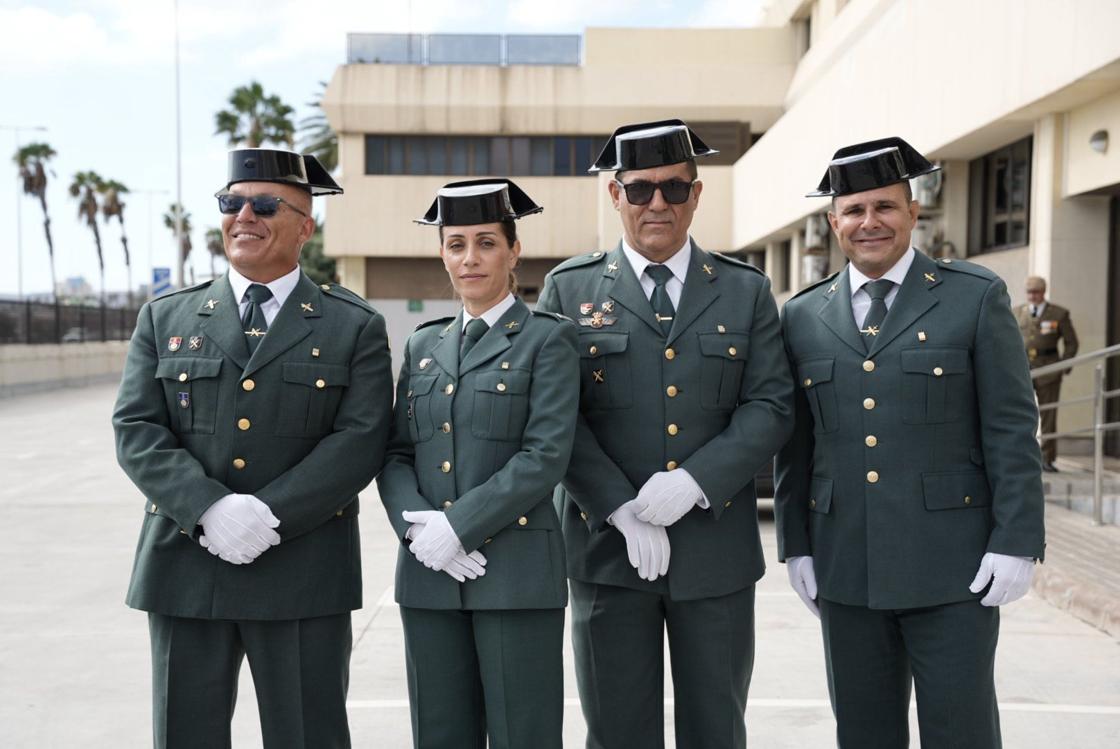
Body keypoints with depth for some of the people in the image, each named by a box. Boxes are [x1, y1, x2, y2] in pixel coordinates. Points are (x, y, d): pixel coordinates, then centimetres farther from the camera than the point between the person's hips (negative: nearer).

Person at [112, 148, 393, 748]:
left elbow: (360, 440, -8)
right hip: (185, 570, 2)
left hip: (304, 576, -2)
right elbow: (137, 432, 0)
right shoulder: (164, 319, 10)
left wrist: (270, 515, -18)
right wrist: (209, 509, -16)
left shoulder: (355, 327, 3)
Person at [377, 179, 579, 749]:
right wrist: (416, 526, -8)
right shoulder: (423, 345, 14)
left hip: (517, 572, -4)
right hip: (429, 574, 5)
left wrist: (458, 526, -15)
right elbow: (396, 453, 10)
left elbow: (546, 455, -11)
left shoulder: (546, 338, -1)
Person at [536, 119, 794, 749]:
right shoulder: (569, 289, 4)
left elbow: (771, 406, -1)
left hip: (717, 548, 1)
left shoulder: (747, 291, 7)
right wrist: (622, 510, -14)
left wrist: (694, 481, -15)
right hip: (608, 549, -1)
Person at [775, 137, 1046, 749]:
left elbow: (1012, 430, -3)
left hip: (952, 564, -3)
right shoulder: (803, 317, 8)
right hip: (845, 567, 3)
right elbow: (794, 442, 10)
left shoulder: (976, 297, -1)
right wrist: (796, 545, 7)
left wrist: (1016, 542, -8)